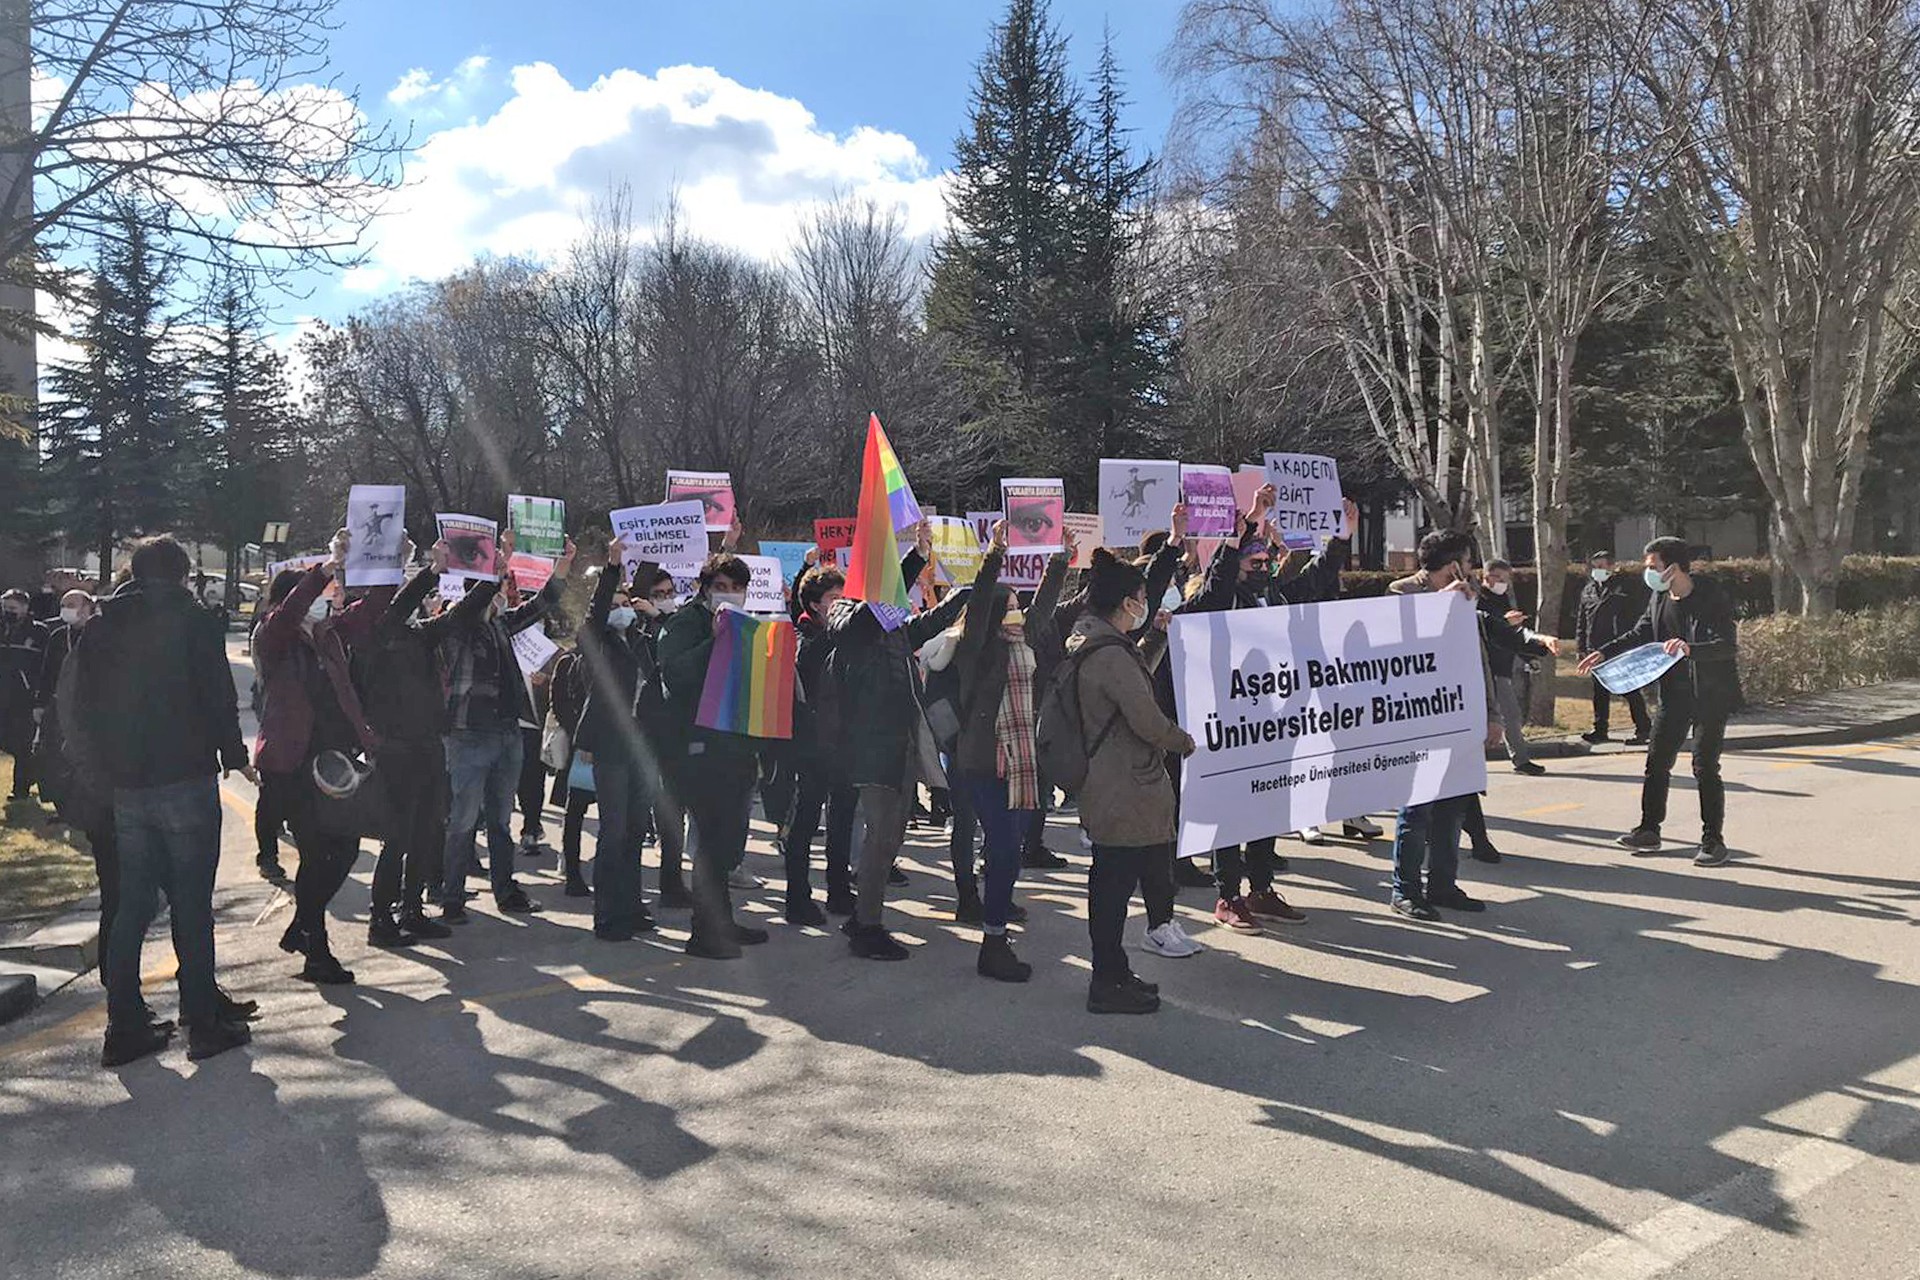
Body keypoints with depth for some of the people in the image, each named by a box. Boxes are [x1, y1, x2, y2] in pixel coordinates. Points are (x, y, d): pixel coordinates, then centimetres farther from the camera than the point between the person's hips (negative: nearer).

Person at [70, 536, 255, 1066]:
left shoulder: (101, 627, 9)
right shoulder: (195, 622, -8)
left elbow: (83, 706, 9)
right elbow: (220, 699, -10)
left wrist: (104, 774, 16)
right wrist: (234, 757, 4)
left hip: (126, 787, 5)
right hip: (186, 781, -5)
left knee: (133, 905, 13)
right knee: (192, 905, 1)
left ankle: (125, 1027, 17)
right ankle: (203, 1023, 7)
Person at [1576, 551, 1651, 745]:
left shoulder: (1622, 588, -5)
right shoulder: (1588, 591, 13)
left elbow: (1630, 619, -8)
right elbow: (1582, 620, 18)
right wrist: (1580, 645, 12)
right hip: (1596, 649, 6)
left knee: (1630, 690, -3)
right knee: (1600, 692, 12)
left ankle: (1644, 729, 4)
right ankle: (1601, 729, 20)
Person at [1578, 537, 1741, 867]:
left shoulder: (1712, 598, -17)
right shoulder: (1659, 598, 5)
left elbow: (1728, 645, -25)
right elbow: (1640, 633, 18)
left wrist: (1689, 649, -40)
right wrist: (1604, 652, 9)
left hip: (1711, 694, -7)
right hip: (1674, 693, 7)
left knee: (1705, 767, -4)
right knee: (1657, 762, 9)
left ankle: (1713, 842, 7)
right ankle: (1649, 830, 20)